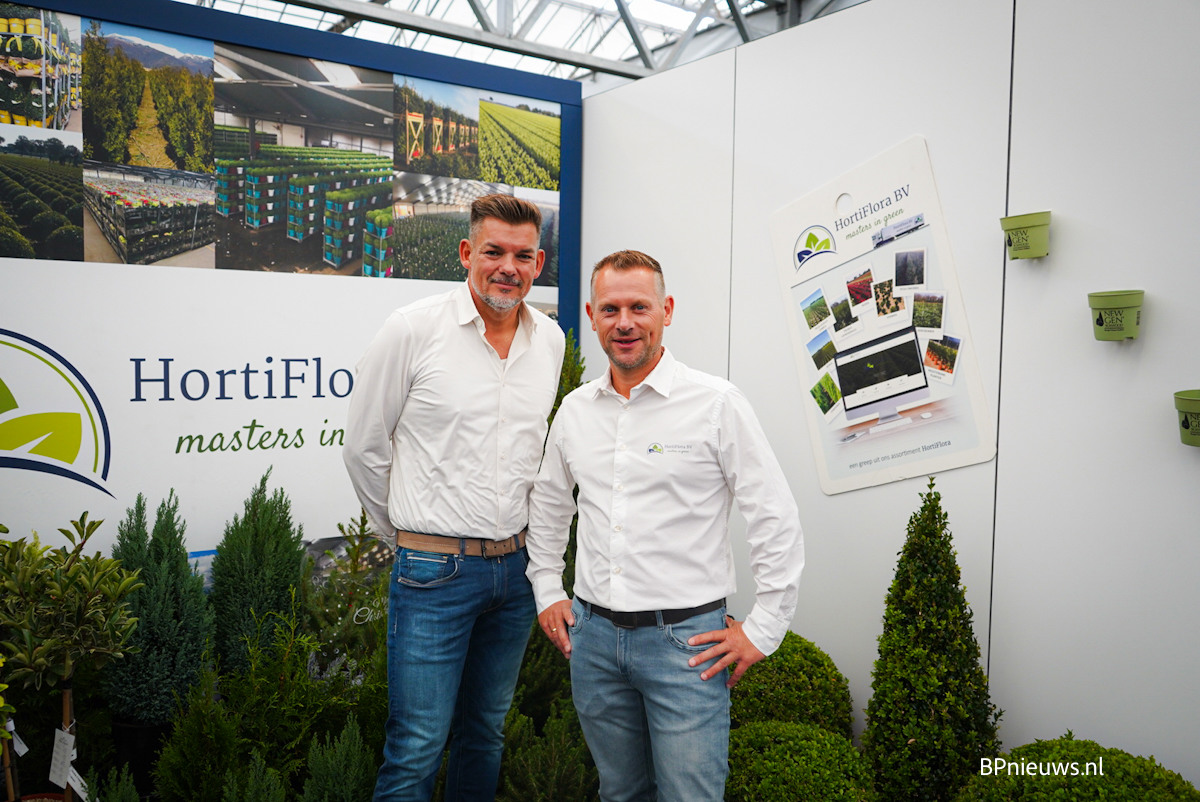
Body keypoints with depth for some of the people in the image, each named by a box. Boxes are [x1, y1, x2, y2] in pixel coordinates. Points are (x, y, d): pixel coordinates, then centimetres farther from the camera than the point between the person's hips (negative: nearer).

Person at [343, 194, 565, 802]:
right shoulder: (413, 330, -10)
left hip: (515, 565, 5)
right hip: (433, 571, -5)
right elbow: (363, 447, -2)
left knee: (486, 733, 19)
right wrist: (408, 533, 6)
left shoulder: (550, 340, 5)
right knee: (417, 749, 2)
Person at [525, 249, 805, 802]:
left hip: (687, 640, -4)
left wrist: (762, 631, -8)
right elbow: (548, 507, 21)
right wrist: (548, 592, 15)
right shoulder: (575, 410, 6)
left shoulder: (716, 404, -10)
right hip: (592, 635, 5)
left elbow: (777, 521, -8)